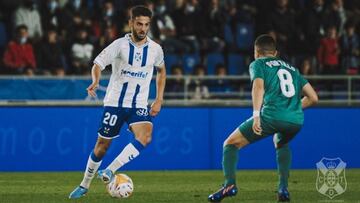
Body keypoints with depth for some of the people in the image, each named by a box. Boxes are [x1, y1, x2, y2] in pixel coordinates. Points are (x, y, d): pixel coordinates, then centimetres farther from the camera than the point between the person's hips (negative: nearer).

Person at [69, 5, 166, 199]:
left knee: (145, 138, -26)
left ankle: (110, 171, -22)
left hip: (139, 105, 2)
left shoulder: (155, 49, 0)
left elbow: (161, 71, 19)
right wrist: (95, 82, -37)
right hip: (115, 102, -2)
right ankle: (85, 185, 25)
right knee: (102, 145, 5)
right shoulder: (120, 45, -9)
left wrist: (159, 100, 11)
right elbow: (98, 64, -14)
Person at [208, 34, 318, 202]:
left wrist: (256, 114, -19)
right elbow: (313, 97, 24)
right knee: (281, 144, 38)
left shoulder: (258, 64, 14)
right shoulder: (292, 69, 29)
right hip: (296, 120, 5)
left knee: (230, 144, 10)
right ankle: (283, 188, 22)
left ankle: (230, 184, -11)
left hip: (271, 116, -5)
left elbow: (258, 86, -8)